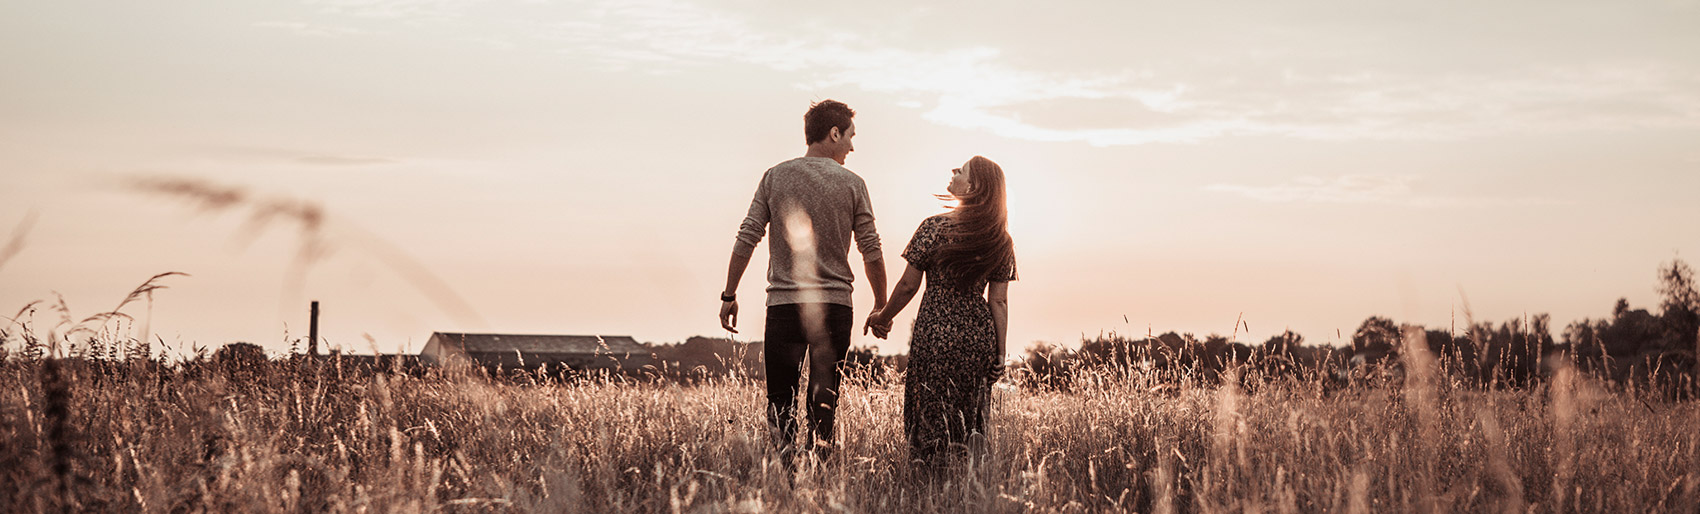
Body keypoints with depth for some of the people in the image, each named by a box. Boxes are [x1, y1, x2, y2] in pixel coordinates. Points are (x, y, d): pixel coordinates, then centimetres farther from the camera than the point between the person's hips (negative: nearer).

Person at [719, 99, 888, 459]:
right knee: (824, 399, 7)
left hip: (784, 302, 1)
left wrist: (729, 295, 9)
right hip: (835, 305, 0)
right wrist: (881, 304, 16)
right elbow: (871, 250, 4)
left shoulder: (775, 177, 5)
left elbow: (747, 237, 2)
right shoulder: (852, 184, 2)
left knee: (780, 401, 4)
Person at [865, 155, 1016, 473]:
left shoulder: (935, 228, -10)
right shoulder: (1001, 241, 2)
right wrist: (1001, 353, 5)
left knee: (934, 421, 5)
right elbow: (999, 301, 1)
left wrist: (883, 317, 9)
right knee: (971, 420, 14)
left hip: (936, 331, -4)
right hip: (979, 336, 4)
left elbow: (909, 285, -7)